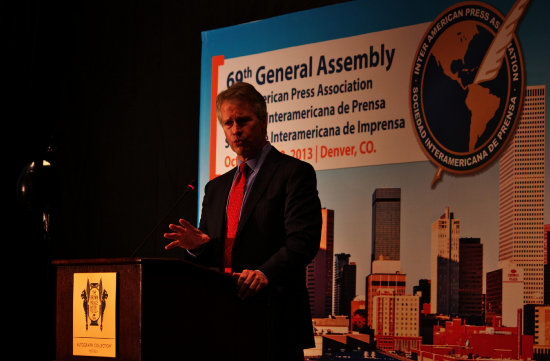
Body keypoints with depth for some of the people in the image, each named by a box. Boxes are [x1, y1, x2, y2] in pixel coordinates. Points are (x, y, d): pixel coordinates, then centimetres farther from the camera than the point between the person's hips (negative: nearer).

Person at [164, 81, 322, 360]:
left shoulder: (295, 173, -1)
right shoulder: (216, 188, 21)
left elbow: (304, 239, -13)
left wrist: (266, 272, -29)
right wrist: (199, 245, -3)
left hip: (275, 316, -6)